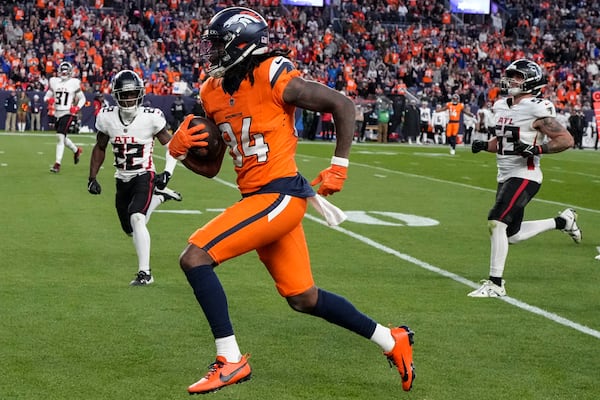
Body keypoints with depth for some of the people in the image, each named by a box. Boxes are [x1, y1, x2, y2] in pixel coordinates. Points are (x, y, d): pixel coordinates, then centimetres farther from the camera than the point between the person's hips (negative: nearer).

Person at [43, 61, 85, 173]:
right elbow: (47, 96, 13)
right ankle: (76, 150, 45)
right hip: (57, 113, 6)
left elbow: (82, 98, 5)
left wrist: (77, 107, -12)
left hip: (68, 113, -6)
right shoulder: (54, 81, 6)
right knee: (62, 137, 17)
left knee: (60, 136, -16)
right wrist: (48, 100, -10)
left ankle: (57, 164, -14)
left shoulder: (74, 83, -3)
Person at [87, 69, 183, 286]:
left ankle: (145, 272, -19)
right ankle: (160, 196, 41)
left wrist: (168, 172, -17)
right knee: (130, 229, 16)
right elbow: (100, 148, 10)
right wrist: (92, 177, 6)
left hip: (143, 176, -5)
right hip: (122, 179, 5)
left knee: (136, 219, -27)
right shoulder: (107, 117, -7)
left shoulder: (151, 118, -17)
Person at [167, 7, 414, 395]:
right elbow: (210, 167, 16)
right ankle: (392, 341, 30)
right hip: (259, 200, 9)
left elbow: (342, 104, -9)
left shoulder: (273, 78, -14)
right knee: (303, 298, 15)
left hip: (280, 196, -9)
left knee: (195, 258, -15)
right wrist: (181, 149, -4)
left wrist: (339, 167, -9)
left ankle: (231, 361, -6)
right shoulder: (215, 92, 10)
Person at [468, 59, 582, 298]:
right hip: (505, 176, 9)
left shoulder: (537, 109, -14)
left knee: (496, 223, -18)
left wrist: (536, 149, -26)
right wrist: (483, 146, 5)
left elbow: (566, 140, -14)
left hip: (524, 176, -9)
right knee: (512, 236, 14)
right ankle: (562, 221, 34)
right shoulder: (501, 106, 11)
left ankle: (495, 284, -11)